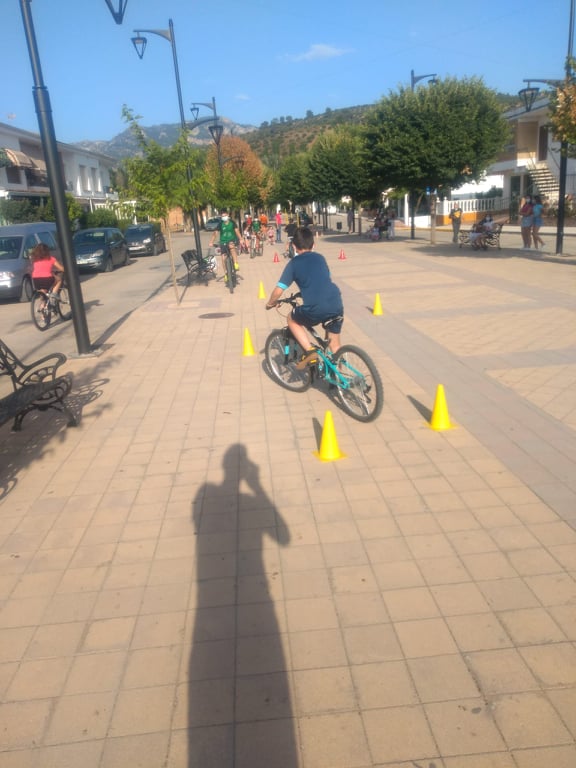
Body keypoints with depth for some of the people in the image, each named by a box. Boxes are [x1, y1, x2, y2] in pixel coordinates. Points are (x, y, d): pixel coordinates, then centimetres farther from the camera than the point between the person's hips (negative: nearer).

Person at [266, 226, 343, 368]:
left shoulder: (293, 263, 7)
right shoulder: (320, 258, 20)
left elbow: (278, 290, 4)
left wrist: (270, 304, 23)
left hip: (315, 309, -4)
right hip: (337, 305, 5)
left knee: (292, 319, 25)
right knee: (334, 345, 23)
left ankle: (309, 351, 10)